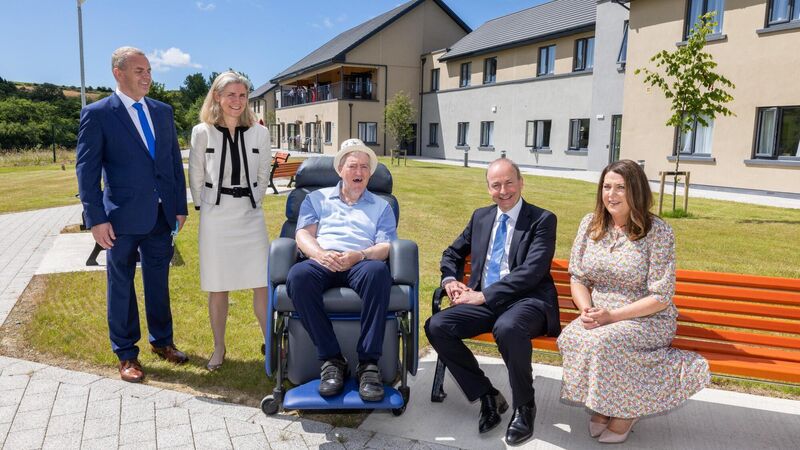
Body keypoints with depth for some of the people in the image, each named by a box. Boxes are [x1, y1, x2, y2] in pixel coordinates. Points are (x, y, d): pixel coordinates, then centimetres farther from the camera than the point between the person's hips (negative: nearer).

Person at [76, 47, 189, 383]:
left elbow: (175, 160, 11)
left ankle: (161, 341, 33)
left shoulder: (163, 111, 9)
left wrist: (180, 206, 8)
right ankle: (126, 354, 23)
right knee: (121, 285, 9)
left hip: (162, 215, 4)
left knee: (159, 281, 15)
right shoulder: (97, 114, -6)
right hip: (123, 217, -4)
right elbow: (86, 169, -8)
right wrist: (96, 219, -12)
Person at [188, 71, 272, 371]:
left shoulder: (259, 133, -1)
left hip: (251, 216, 1)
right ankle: (219, 350, 23)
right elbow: (196, 177, 7)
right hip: (215, 218, -1)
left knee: (262, 285, -1)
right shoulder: (202, 132, -3)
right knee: (217, 288, 8)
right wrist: (204, 208, 11)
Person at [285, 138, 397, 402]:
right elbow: (303, 235, 11)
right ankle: (331, 359, -29)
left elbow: (385, 246, 9)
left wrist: (358, 256, -13)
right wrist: (321, 254, -12)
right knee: (298, 275, -36)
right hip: (321, 262, 1)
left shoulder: (381, 206, 25)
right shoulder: (316, 199, 26)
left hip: (361, 263, 0)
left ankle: (368, 363, -35)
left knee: (378, 271, -38)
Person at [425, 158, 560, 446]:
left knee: (507, 328, -39)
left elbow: (532, 271, -13)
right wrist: (449, 279, 5)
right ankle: (488, 396, -2)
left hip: (527, 301, -5)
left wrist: (484, 294, -17)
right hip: (484, 302, 5)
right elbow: (452, 253, 27)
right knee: (436, 327, -19)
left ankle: (524, 405, -11)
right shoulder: (480, 217, 16)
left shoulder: (542, 220, 0)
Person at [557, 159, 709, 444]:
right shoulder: (590, 224, 4)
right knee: (571, 337, -27)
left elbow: (661, 297, -12)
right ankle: (601, 405, -3)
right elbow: (577, 277, 6)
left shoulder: (658, 231, -10)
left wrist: (613, 316, -21)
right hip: (599, 318, 4)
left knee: (604, 341, -33)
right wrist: (586, 310, -13)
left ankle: (624, 410, -4)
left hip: (648, 320, -4)